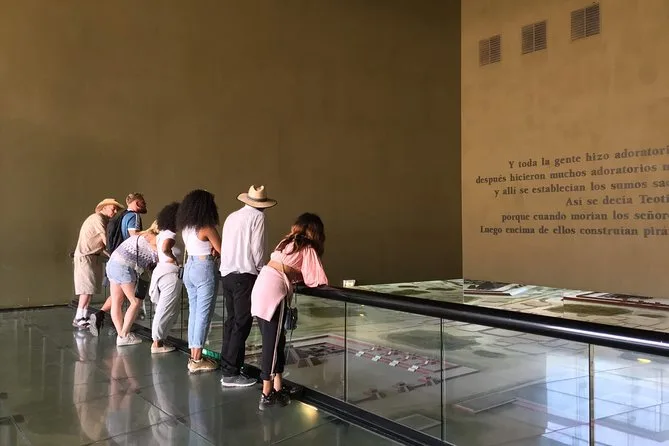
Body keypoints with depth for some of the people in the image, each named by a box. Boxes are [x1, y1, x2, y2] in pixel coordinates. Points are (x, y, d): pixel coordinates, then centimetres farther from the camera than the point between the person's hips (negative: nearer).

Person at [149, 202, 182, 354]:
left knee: (169, 309, 17)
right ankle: (157, 344, 4)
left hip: (160, 271, 9)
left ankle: (160, 339, 19)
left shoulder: (161, 234, 13)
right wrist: (174, 258, -16)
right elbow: (165, 248, -32)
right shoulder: (171, 235, -15)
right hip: (170, 274, -9)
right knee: (165, 311, -2)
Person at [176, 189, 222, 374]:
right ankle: (197, 360, 1)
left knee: (193, 312, 12)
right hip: (204, 270, -8)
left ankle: (193, 356, 17)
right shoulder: (207, 228, -14)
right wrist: (213, 250, 14)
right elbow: (221, 250, -7)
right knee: (203, 314, -2)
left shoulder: (185, 228, 9)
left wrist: (211, 250, 0)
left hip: (189, 268, 8)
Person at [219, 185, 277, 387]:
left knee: (231, 321, 13)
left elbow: (225, 245, 10)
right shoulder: (257, 217, -6)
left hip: (227, 274, 7)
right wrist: (261, 271, 3)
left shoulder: (232, 216, 14)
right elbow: (256, 248, -11)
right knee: (242, 324, -3)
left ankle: (226, 369, 17)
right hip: (244, 275, -7)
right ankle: (231, 374, 0)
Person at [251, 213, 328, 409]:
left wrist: (298, 277, 14)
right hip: (274, 292, -8)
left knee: (274, 341, 14)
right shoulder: (308, 249, 2)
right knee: (273, 343, 0)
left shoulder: (287, 242, 22)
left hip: (260, 286, 8)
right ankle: (267, 394, 7)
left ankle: (277, 387, 21)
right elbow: (316, 280, 1)